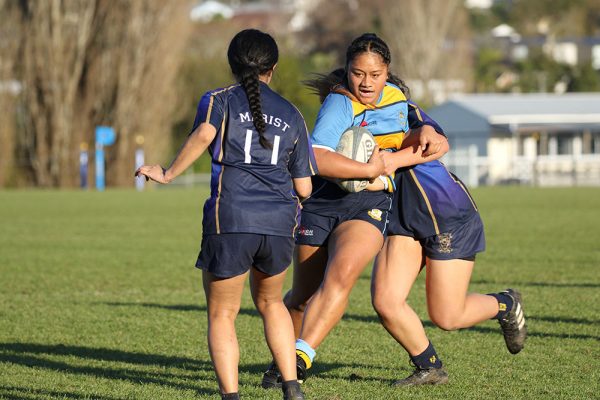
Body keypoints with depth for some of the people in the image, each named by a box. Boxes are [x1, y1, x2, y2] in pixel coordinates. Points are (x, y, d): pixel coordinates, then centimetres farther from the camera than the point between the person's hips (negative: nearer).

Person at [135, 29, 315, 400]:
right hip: (280, 224, 3)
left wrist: (168, 173, -9)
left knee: (222, 315, 8)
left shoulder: (219, 101, 6)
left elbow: (204, 134, -18)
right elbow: (304, 188, 14)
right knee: (271, 302, 26)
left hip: (230, 222, -3)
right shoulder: (292, 115, 16)